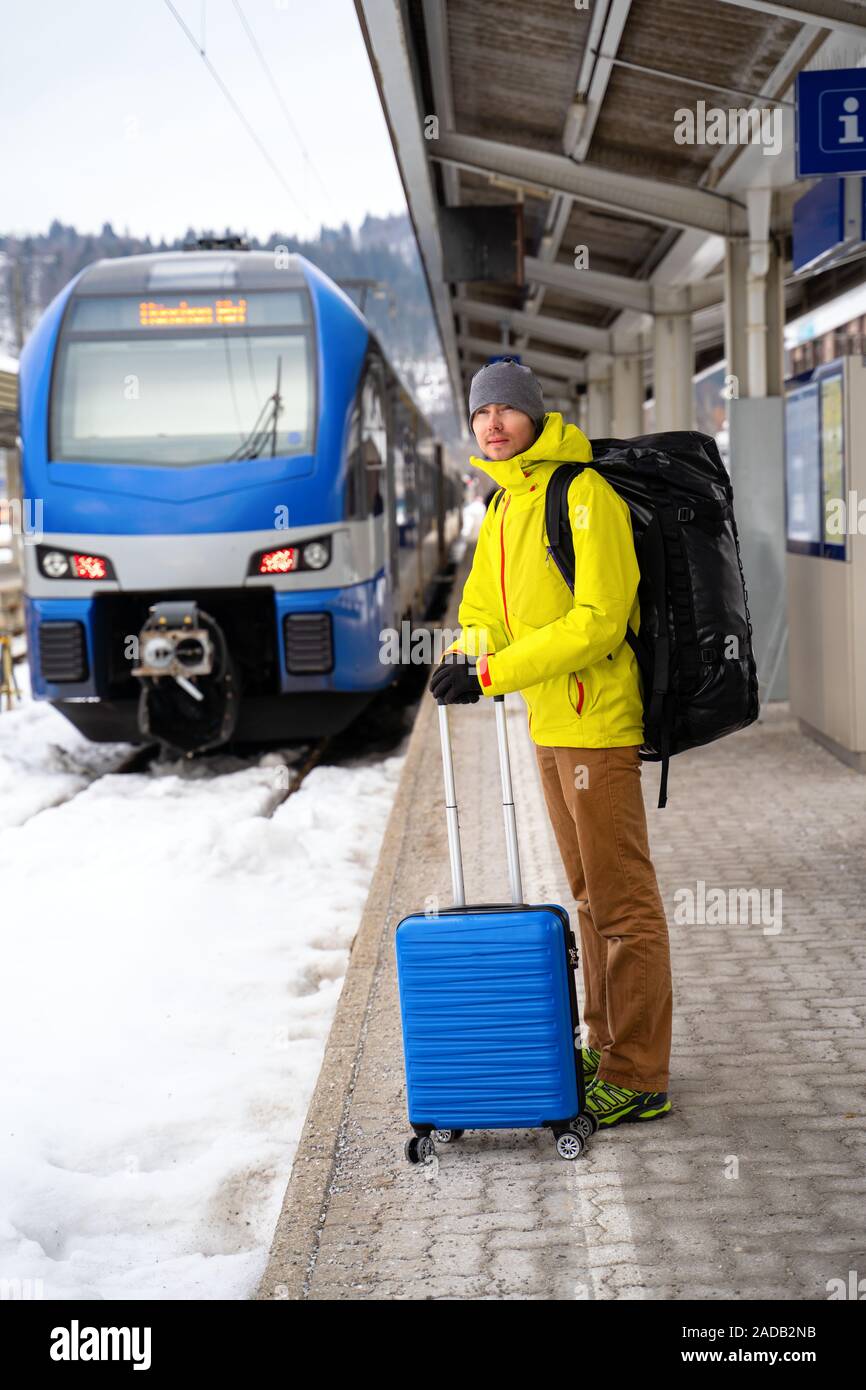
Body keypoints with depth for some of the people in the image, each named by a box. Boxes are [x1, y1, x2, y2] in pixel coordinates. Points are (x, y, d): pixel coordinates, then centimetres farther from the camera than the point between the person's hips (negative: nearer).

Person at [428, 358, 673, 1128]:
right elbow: (485, 606, 17)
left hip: (597, 723, -9)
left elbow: (598, 621, -21)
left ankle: (639, 1077, 4)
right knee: (590, 893, 18)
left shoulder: (584, 494, -15)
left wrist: (494, 674, -21)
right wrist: (467, 656, -6)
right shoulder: (505, 506, 13)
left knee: (623, 897, -3)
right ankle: (607, 1045, 29)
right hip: (550, 724, 9)